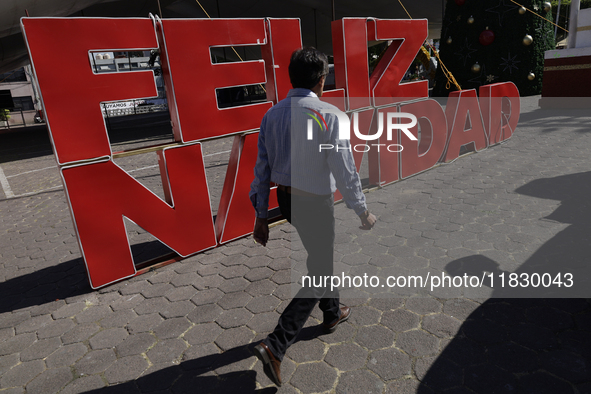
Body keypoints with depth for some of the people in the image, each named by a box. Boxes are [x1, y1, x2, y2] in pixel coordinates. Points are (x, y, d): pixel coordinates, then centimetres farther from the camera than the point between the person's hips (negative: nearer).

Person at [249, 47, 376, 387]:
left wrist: (262, 216, 11)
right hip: (316, 204, -7)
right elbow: (344, 170, -17)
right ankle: (276, 345, 3)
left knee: (323, 255, 28)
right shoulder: (328, 115, -18)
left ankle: (333, 313, 48)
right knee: (318, 275, 8)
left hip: (285, 199, 7)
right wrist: (363, 211, -2)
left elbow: (262, 169, 3)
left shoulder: (273, 114, 1)